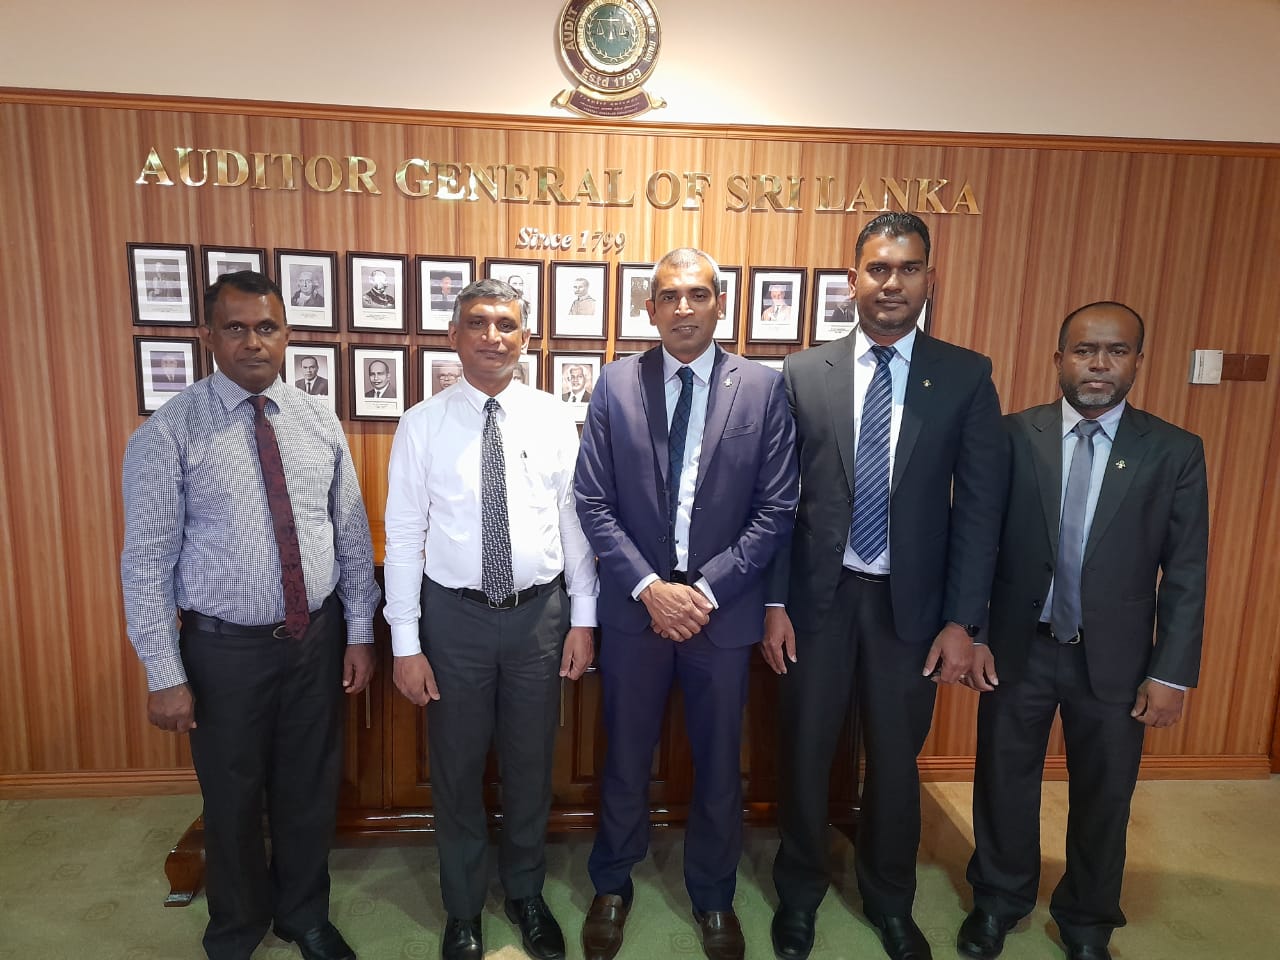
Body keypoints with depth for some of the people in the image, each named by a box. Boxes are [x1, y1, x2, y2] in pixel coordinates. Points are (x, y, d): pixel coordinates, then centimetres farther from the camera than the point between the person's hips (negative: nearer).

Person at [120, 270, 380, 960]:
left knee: (311, 789, 19)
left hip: (317, 638, 3)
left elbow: (352, 534, 3)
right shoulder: (169, 434, -11)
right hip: (225, 646, -3)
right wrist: (165, 675, -10)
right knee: (233, 799, 17)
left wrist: (360, 632, 3)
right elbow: (147, 560, -10)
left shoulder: (319, 424, -1)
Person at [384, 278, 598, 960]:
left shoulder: (553, 419, -2)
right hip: (455, 616, -1)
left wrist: (583, 619, 0)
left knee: (531, 765, 16)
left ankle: (525, 892, 43)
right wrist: (406, 645, -6)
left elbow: (575, 523, 1)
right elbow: (403, 537, -5)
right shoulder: (422, 426, -5)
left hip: (540, 614, 1)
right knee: (457, 769, 15)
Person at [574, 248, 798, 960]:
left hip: (724, 608, 0)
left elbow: (776, 511, -6)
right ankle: (613, 886, 42)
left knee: (719, 764, 16)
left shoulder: (764, 388, -4)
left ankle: (714, 896, 41)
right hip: (635, 605, 1)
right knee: (627, 758, 17)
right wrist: (649, 587, -13)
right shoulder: (617, 385, -2)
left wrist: (708, 590, -13)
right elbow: (593, 503, -4)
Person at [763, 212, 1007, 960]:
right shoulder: (803, 373, -2)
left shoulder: (966, 376, -2)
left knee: (897, 759, 16)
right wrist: (774, 602, -4)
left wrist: (962, 619, -6)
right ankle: (800, 891, 40)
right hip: (819, 597, 0)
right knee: (805, 754, 14)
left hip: (911, 602, 0)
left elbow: (980, 505, -3)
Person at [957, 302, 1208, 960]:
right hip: (1016, 649, 0)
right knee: (1004, 782, 15)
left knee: (1104, 798, 16)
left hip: (1114, 659, 1)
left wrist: (1171, 673, -5)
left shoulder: (1176, 452, -4)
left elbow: (1186, 575, -3)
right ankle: (998, 900, 41)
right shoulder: (1012, 436, -6)